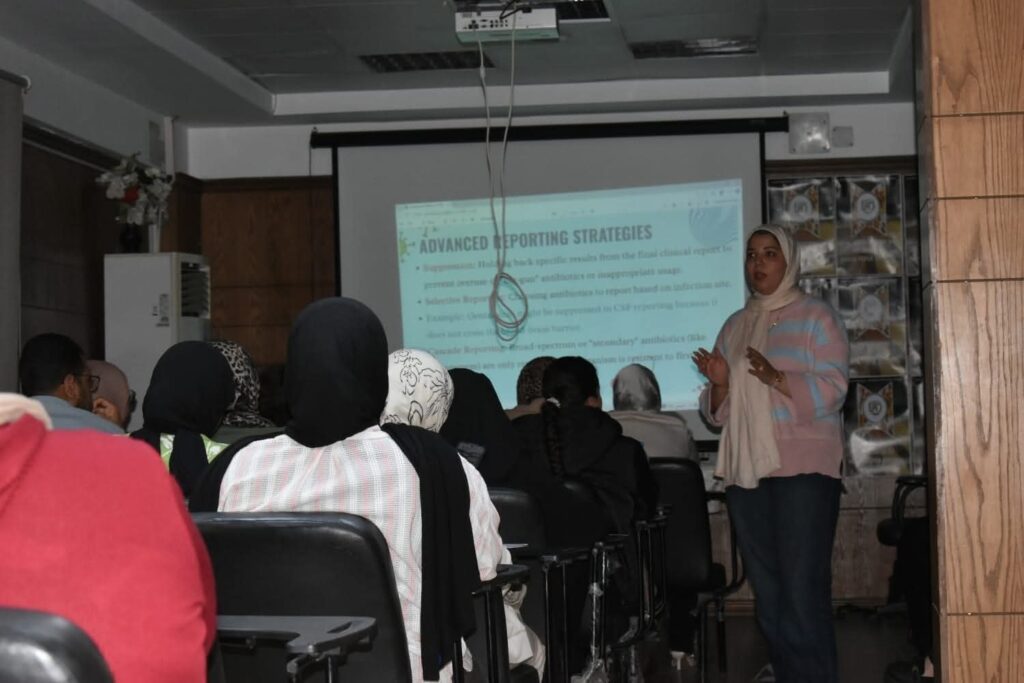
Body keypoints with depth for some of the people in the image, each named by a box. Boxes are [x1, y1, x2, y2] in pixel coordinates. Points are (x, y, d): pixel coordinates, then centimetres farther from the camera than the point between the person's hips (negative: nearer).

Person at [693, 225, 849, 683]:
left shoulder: (815, 317, 3)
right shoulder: (734, 326, 18)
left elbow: (831, 391, -9)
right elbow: (719, 413, 18)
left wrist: (775, 378, -23)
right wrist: (720, 384, -4)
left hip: (803, 470, -5)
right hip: (746, 472, 6)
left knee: (803, 587, -11)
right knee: (766, 589, 5)